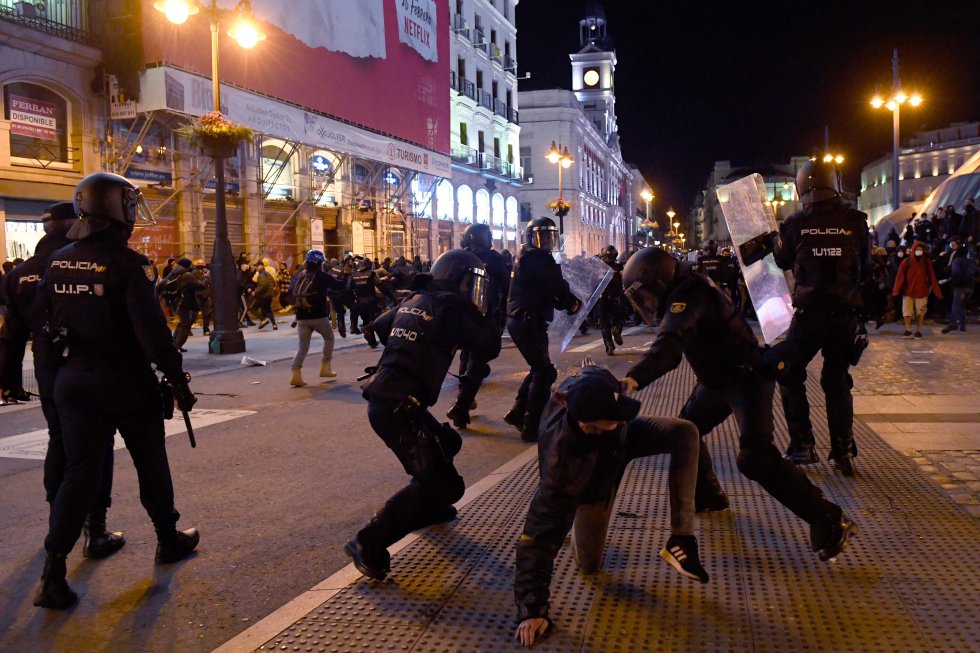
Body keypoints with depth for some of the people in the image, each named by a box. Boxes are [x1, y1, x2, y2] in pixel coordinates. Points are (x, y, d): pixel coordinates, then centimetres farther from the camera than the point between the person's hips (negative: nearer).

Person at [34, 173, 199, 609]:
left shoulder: (58, 262, 3)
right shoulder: (127, 264, -17)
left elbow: (45, 322, 8)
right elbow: (152, 330, -21)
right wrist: (178, 381, -16)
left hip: (74, 378, 5)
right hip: (127, 381, -5)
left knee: (79, 471, 7)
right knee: (151, 463, 14)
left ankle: (54, 570, -1)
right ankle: (169, 540, 30)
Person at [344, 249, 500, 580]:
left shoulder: (413, 300, 15)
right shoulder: (452, 306, -8)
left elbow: (379, 327, 28)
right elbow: (489, 349, -5)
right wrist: (480, 314, 8)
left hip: (383, 400, 9)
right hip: (399, 409, -9)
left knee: (447, 443, 29)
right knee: (444, 484, -9)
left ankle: (430, 507, 46)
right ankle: (369, 543, -12)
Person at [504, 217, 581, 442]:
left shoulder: (526, 258, 20)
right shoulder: (535, 258, -12)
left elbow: (545, 291, 16)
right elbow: (556, 285, -18)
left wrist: (565, 302, 2)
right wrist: (573, 303, -1)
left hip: (521, 320, 10)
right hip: (528, 322, -10)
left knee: (539, 368, 21)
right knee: (545, 372, -6)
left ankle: (517, 413, 26)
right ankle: (531, 427, -4)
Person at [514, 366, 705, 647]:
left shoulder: (584, 391, -39)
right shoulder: (562, 458, -47)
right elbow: (540, 529, -42)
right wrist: (531, 607, -40)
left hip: (619, 443, 4)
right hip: (592, 485, -4)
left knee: (685, 433, -21)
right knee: (588, 565, 8)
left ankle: (681, 540, -13)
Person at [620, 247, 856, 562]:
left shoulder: (687, 299, -26)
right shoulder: (682, 295, 5)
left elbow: (668, 346, -44)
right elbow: (672, 348, 17)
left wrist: (634, 378, -55)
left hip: (748, 379, -10)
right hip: (718, 381, 10)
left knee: (755, 458, -22)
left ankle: (828, 521, -14)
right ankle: (708, 496, 38)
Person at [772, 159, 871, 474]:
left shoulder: (795, 224, -4)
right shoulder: (855, 221, -2)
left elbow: (784, 262, 13)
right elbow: (865, 271, 7)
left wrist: (773, 240, 31)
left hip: (809, 312, -2)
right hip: (846, 313, 2)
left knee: (790, 376, 15)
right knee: (837, 380, 16)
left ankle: (802, 445, 9)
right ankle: (843, 450, 14)